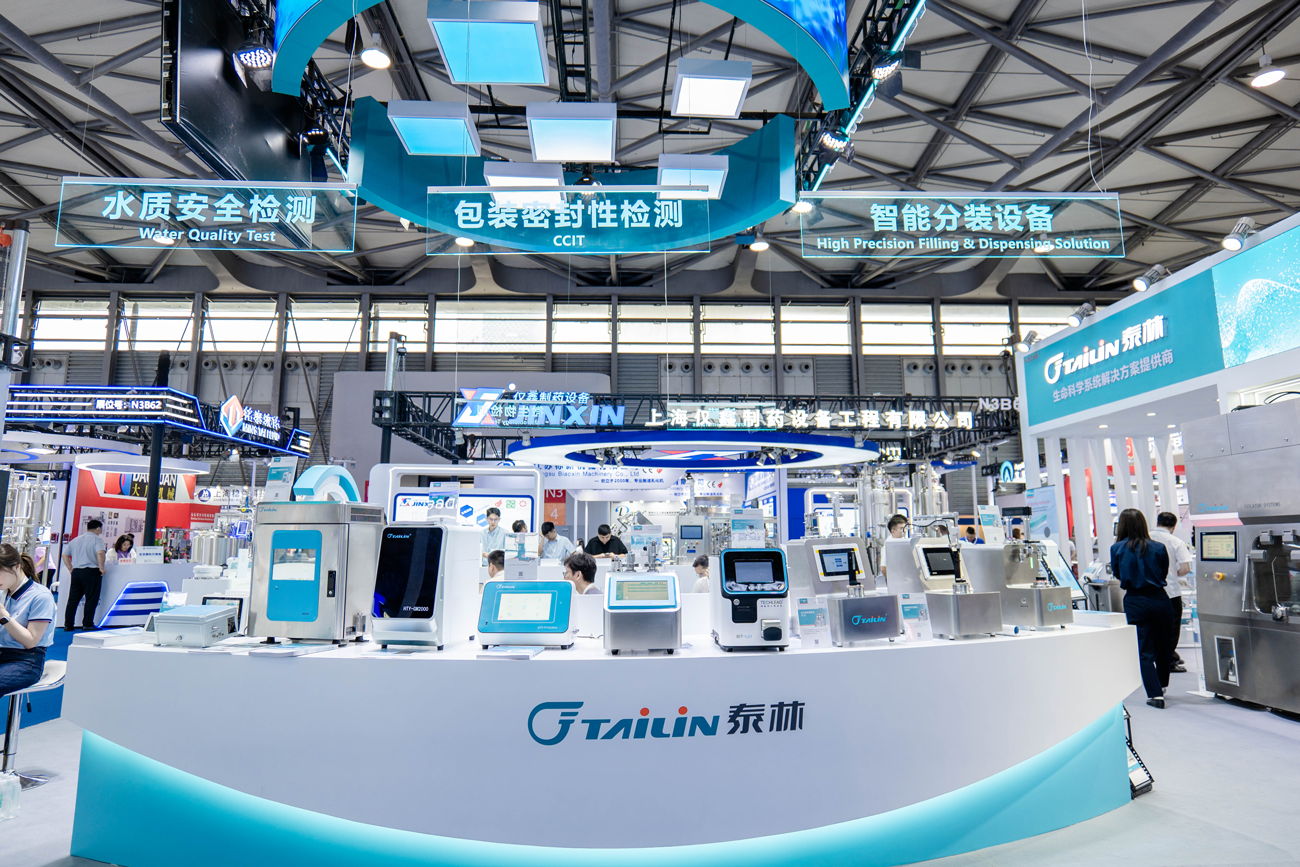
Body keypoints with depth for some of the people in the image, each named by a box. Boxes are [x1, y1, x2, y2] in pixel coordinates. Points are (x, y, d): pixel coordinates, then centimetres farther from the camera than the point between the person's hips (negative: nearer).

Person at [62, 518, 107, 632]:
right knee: (91, 599, -1)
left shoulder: (75, 540, 18)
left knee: (73, 599, 9)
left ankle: (68, 625, 10)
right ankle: (87, 624, -1)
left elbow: (65, 555, 22)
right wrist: (101, 568, -13)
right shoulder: (97, 539, -5)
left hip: (76, 572, 6)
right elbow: (100, 553, -22)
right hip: (91, 571, -6)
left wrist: (70, 569, 23)